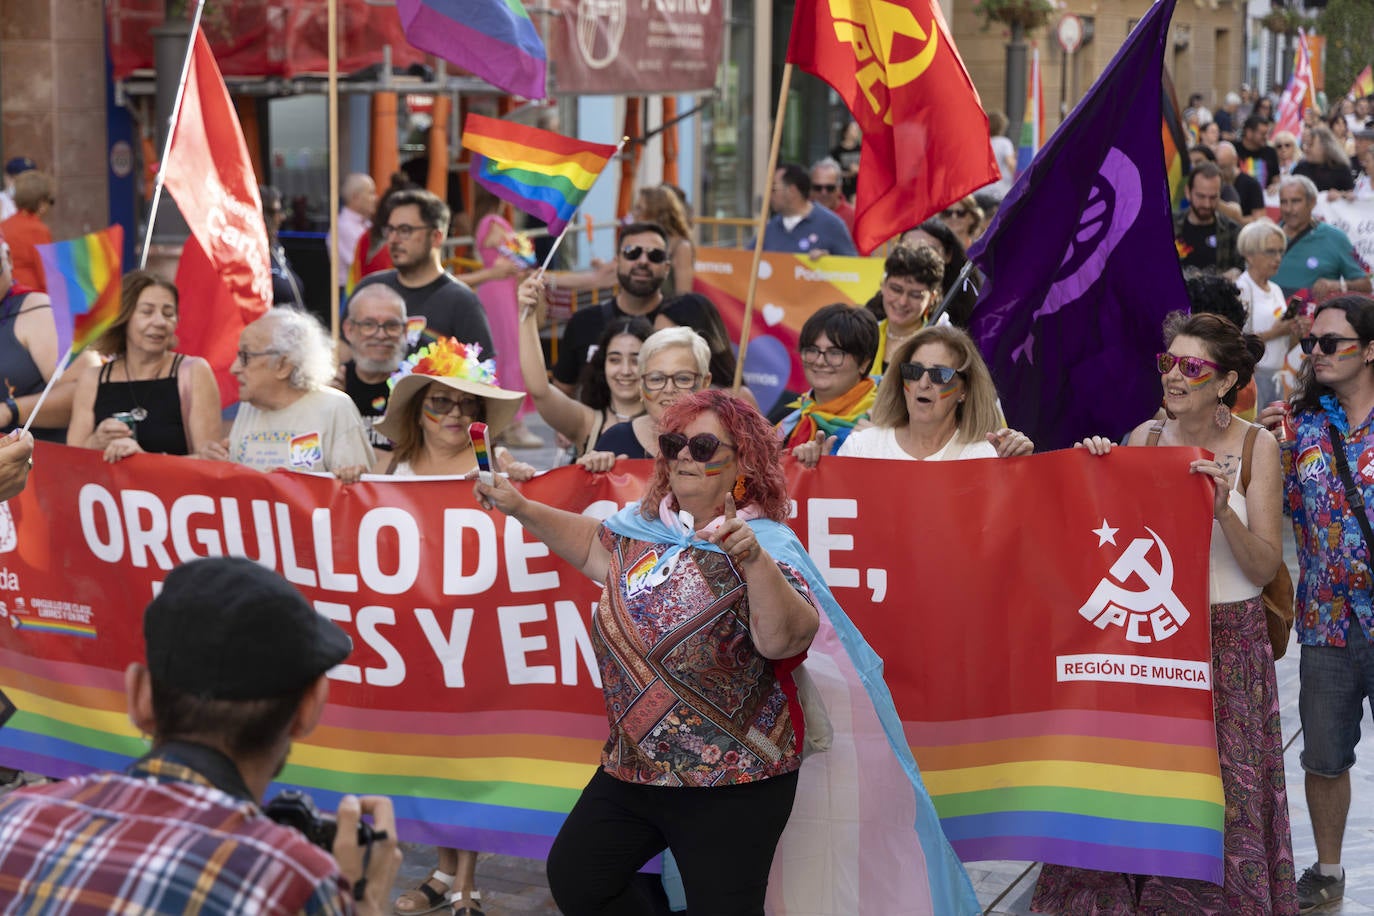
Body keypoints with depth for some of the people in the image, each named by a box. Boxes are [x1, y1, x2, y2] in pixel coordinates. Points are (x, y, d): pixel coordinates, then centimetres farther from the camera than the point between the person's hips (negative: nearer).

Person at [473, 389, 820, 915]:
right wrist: (521, 509, 19)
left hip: (729, 787, -7)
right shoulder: (645, 527, 5)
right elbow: (594, 544, 28)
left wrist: (754, 560, -45)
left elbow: (783, 640, -32)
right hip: (633, 768, 8)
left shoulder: (765, 545, -16)